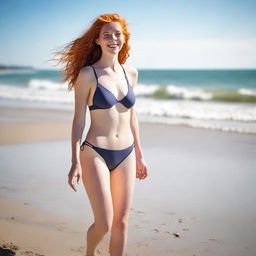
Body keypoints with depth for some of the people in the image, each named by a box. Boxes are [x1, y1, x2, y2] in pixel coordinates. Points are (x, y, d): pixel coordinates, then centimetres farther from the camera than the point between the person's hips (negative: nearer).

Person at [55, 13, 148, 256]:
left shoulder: (131, 73, 8)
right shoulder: (87, 74, -7)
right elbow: (78, 120, -6)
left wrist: (139, 155, 17)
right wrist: (76, 162, -10)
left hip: (126, 155, 5)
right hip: (95, 154, -5)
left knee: (121, 221, 8)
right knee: (104, 223, -3)